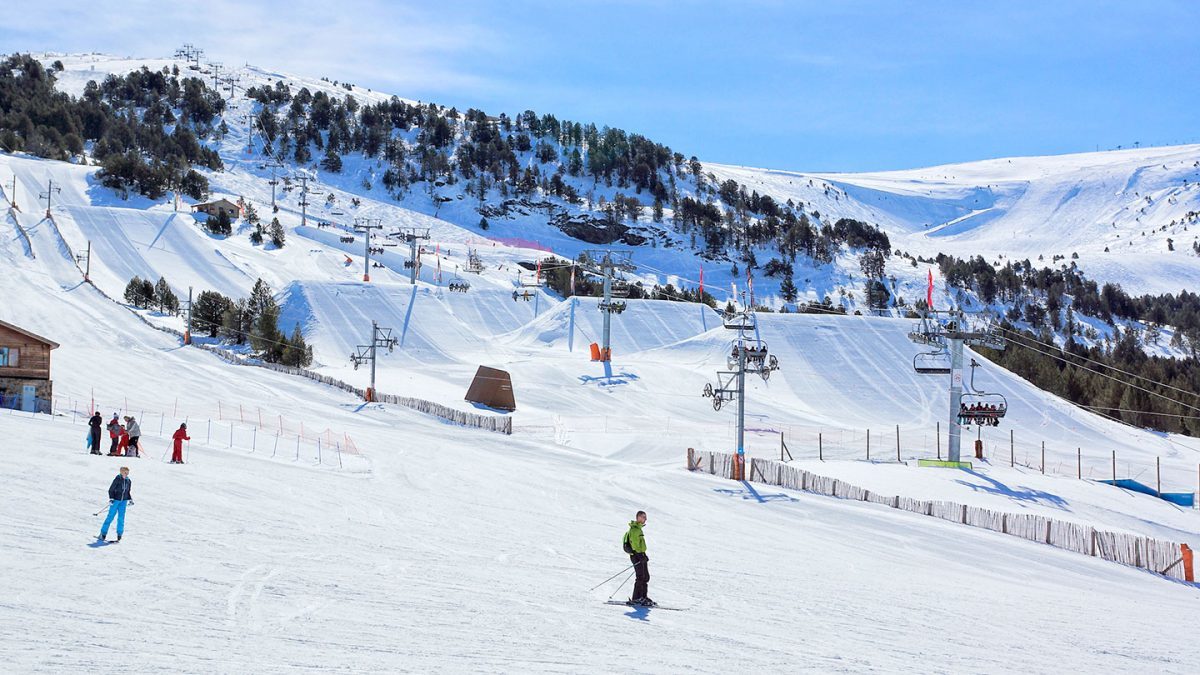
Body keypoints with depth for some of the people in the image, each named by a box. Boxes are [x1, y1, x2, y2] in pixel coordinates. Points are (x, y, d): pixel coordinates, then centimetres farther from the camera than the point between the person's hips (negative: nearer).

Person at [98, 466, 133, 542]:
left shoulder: (128, 481, 6)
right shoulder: (117, 480, -9)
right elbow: (111, 490, -6)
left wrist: (130, 499, 8)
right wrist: (111, 498, -17)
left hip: (123, 501, 4)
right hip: (116, 500, -4)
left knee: (121, 518, 1)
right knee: (110, 517, -3)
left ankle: (119, 533, 9)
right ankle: (103, 533, 4)